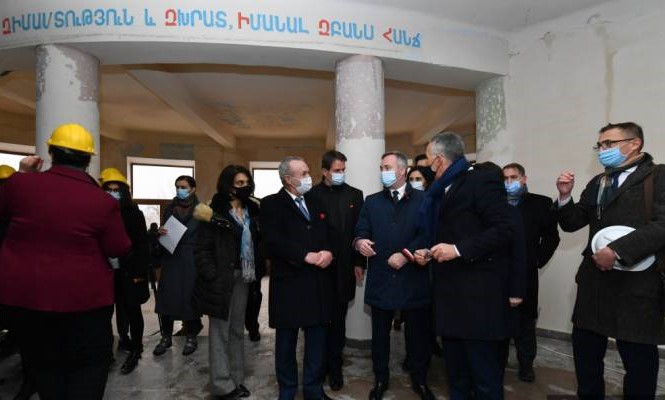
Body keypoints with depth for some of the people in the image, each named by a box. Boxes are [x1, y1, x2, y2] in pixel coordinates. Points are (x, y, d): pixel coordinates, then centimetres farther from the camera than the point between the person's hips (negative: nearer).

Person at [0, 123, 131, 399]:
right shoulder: (103, 201, -17)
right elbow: (120, 250, -8)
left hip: (22, 293, 4)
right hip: (82, 297, -3)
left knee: (42, 364, 22)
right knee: (90, 363, 15)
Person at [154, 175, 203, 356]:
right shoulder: (170, 208, 12)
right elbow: (164, 232, 17)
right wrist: (160, 232, -6)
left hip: (191, 261, -3)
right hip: (170, 259, 3)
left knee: (190, 297, 1)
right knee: (167, 296, 2)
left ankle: (191, 337, 17)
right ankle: (166, 336, 18)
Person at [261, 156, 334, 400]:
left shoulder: (316, 203, 15)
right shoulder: (271, 204, -3)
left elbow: (330, 235, 10)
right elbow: (273, 241, -17)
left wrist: (328, 252, -11)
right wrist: (306, 256, -20)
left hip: (318, 282, 5)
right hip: (289, 282, -4)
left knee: (318, 340, 11)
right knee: (286, 341, 11)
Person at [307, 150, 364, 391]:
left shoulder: (354, 195, 6)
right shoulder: (312, 195, -2)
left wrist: (358, 262, 2)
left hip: (344, 267, 2)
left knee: (338, 319, 10)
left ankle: (334, 367, 24)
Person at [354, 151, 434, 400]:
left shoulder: (423, 200, 1)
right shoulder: (372, 202, 10)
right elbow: (361, 231, 2)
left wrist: (406, 254, -17)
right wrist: (360, 242, -20)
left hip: (414, 278, -1)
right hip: (381, 279, 2)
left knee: (418, 333, 12)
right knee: (380, 333, 13)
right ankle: (380, 379, 33)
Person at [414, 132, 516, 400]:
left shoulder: (482, 181, -10)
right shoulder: (443, 190, 16)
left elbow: (505, 229, -19)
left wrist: (458, 249, -22)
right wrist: (429, 254, 8)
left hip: (477, 294, -9)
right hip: (450, 293, 9)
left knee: (484, 374, 4)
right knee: (456, 373, 19)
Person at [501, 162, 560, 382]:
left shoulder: (540, 203, 1)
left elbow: (551, 236, 2)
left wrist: (537, 261, -4)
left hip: (525, 272, -1)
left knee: (525, 319, 9)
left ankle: (526, 364, 22)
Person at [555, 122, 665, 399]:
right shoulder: (596, 183, 14)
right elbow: (571, 224, 12)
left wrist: (617, 250, -20)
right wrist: (565, 196, -4)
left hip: (637, 279, -6)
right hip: (594, 277, 6)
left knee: (638, 355, 8)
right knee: (584, 348, 13)